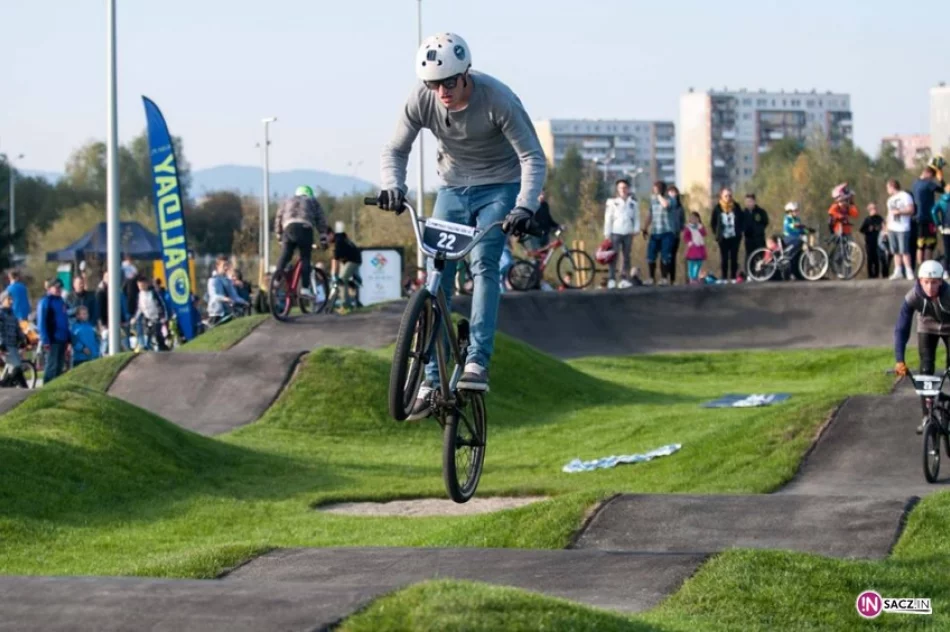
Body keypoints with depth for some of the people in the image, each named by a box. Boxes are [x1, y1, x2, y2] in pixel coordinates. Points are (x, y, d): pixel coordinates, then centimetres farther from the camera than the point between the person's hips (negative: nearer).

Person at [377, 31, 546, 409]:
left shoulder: (498, 99, -26)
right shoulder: (420, 101, -17)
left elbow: (533, 157, -23)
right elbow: (396, 150, -4)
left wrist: (525, 207, -38)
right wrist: (393, 187, -25)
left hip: (499, 188, -3)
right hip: (454, 189, 3)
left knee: (483, 262, -24)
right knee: (437, 278, -5)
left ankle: (477, 362, -27)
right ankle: (431, 379, -3)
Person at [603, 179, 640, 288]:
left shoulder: (633, 202, 9)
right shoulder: (612, 202, 2)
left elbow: (636, 217, 11)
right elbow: (608, 219, 2)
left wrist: (636, 229, -5)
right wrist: (607, 234, -3)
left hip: (628, 234, 3)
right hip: (616, 233, -3)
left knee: (626, 257, 4)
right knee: (614, 256, -9)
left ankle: (624, 279, 7)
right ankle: (611, 279, -9)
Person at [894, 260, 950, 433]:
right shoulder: (912, 298, -32)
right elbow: (901, 328, -30)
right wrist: (899, 360, -39)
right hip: (927, 329, 1)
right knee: (926, 371, -8)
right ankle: (927, 417, 2)